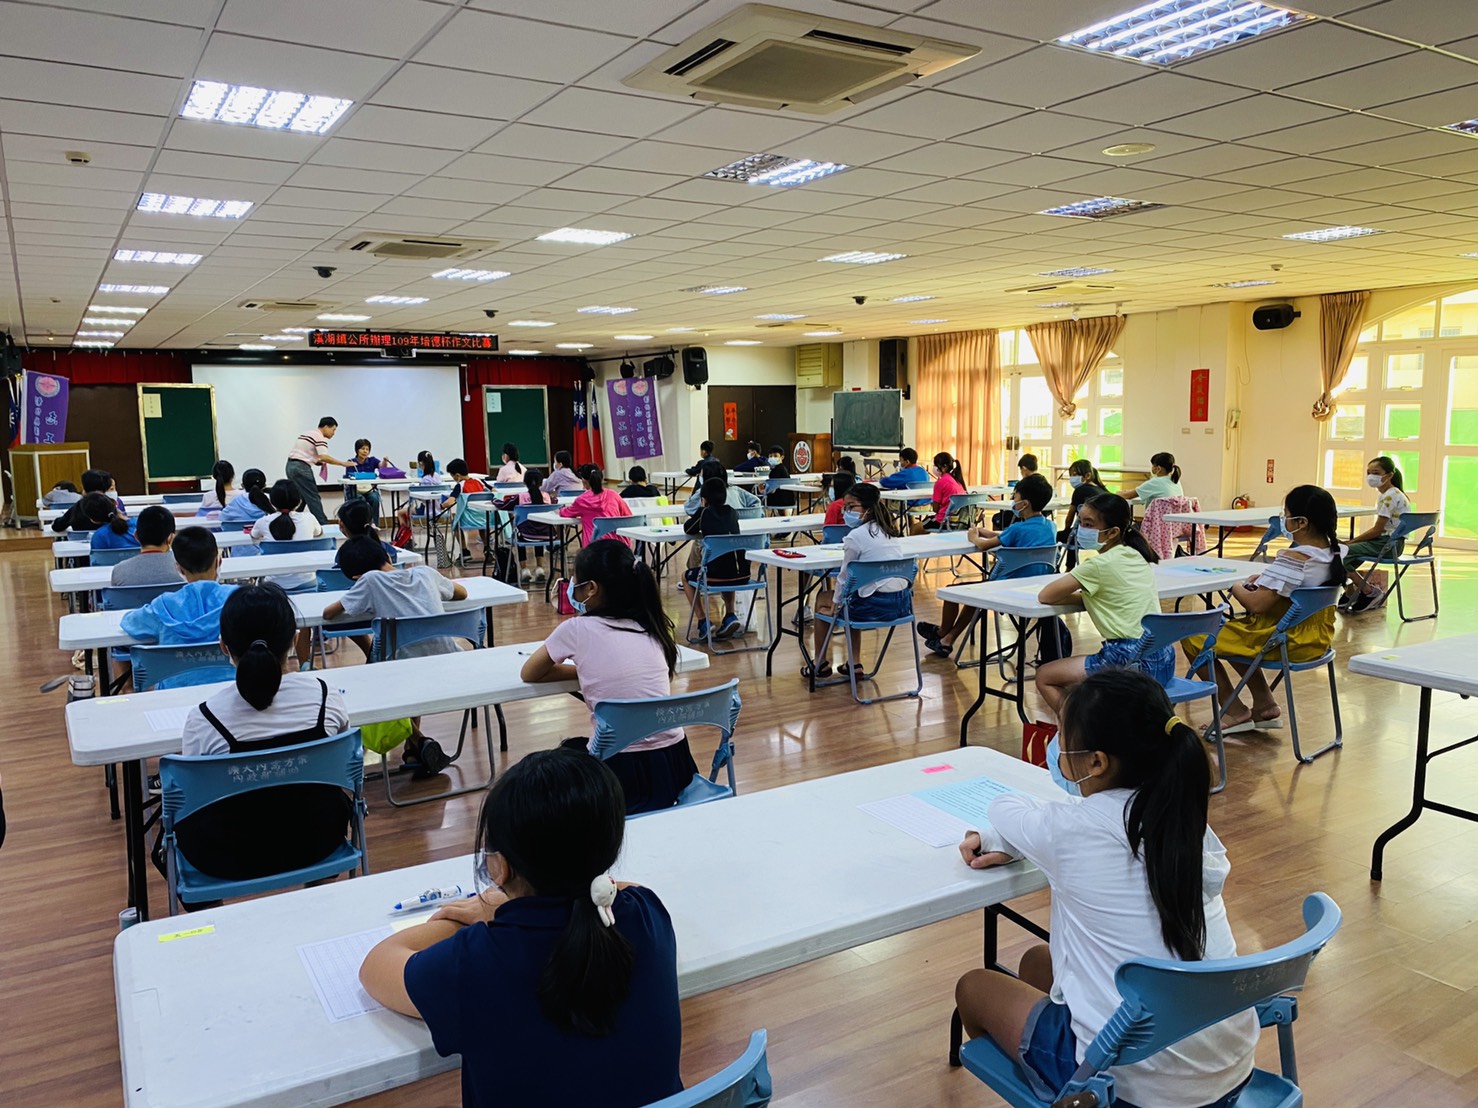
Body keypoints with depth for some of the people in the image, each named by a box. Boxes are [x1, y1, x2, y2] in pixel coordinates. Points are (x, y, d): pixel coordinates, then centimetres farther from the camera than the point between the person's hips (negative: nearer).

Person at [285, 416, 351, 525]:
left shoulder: (307, 433, 22)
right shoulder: (320, 437, -9)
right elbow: (324, 457, -21)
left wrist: (318, 462, 13)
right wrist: (343, 463, -16)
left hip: (290, 465, 9)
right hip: (301, 467, -9)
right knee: (313, 499, -8)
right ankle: (323, 525, -9)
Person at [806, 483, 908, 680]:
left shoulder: (856, 536, -11)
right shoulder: (888, 531, 12)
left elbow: (844, 576, -3)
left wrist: (835, 602, 10)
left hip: (877, 605, -7)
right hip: (903, 602, 7)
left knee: (822, 599, 18)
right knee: (851, 600, 34)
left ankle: (820, 664, 29)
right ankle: (855, 663, 34)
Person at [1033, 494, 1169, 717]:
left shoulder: (1100, 564, -11)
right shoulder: (1136, 556, 11)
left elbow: (1045, 596, -10)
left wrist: (1081, 595, 7)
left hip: (1132, 662, -9)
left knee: (1044, 676, 8)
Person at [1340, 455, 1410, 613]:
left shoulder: (1390, 496, -17)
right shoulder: (1382, 494, 13)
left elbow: (1377, 530, -19)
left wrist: (1352, 541, -12)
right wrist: (1354, 540, 6)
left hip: (1388, 544, -11)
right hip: (1385, 540, 11)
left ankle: (1371, 593, -6)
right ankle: (1351, 592, 18)